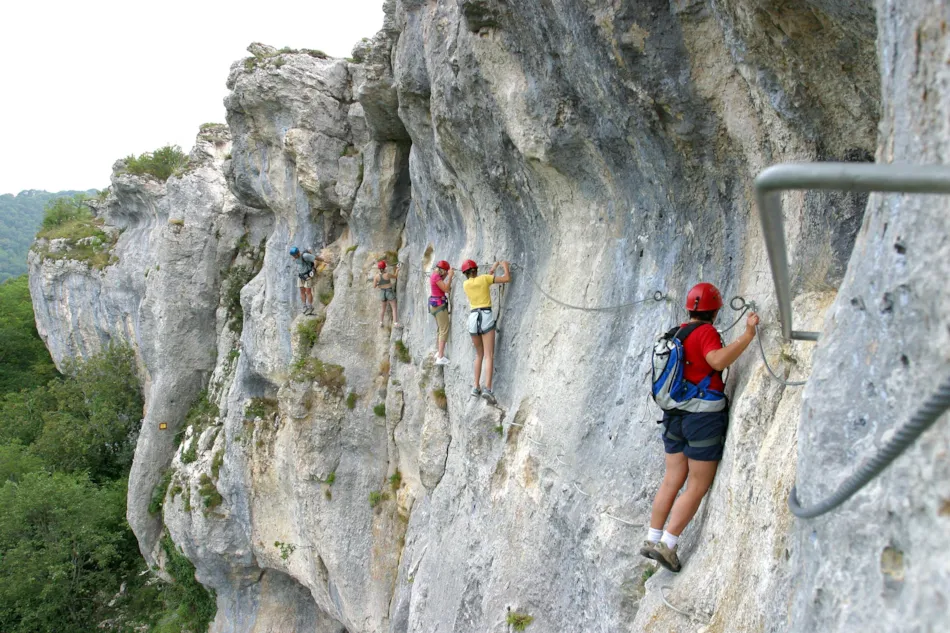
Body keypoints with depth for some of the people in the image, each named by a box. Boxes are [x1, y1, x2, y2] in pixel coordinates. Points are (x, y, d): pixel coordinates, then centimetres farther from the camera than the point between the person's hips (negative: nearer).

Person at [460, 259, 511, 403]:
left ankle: (476, 387, 15)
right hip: (486, 318, -3)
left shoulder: (465, 284, 11)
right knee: (489, 356, -9)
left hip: (473, 319, 4)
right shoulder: (484, 278, 2)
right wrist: (505, 265, 21)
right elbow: (507, 279, 2)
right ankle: (487, 389, -26)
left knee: (479, 354, 21)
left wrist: (491, 270, 35)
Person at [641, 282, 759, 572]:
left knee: (672, 480, 14)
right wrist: (748, 335, -29)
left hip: (676, 415, 8)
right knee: (698, 486, 2)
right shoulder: (706, 331, -13)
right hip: (704, 415, -8)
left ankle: (652, 540, 17)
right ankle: (667, 545, -2)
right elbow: (718, 361, -31)